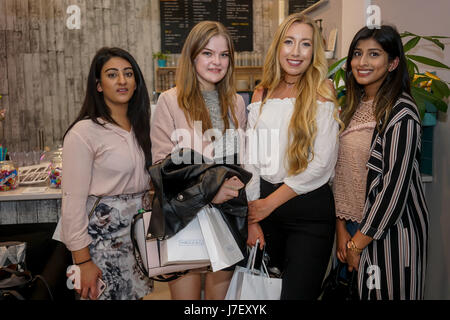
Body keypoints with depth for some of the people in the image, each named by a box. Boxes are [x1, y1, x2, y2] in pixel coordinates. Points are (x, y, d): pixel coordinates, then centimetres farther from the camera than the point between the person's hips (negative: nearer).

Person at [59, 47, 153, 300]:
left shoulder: (140, 127, 8)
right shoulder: (84, 132, -12)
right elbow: (73, 201, -13)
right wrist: (83, 261, -13)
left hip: (141, 229, 6)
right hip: (104, 232, -6)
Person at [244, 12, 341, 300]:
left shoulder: (322, 94, -6)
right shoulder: (261, 95, 6)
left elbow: (322, 163, -12)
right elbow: (251, 159, 5)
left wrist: (270, 202, -10)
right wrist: (252, 218, 1)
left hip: (310, 210, -4)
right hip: (265, 205, 4)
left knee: (298, 292, 1)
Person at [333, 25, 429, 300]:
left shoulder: (401, 112, -15)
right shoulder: (353, 106, 7)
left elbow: (395, 186, -19)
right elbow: (342, 171, 7)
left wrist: (358, 242, -12)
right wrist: (342, 227, 1)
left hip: (390, 230, -7)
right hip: (353, 227, 7)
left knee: (386, 292, 7)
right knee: (356, 292, 18)